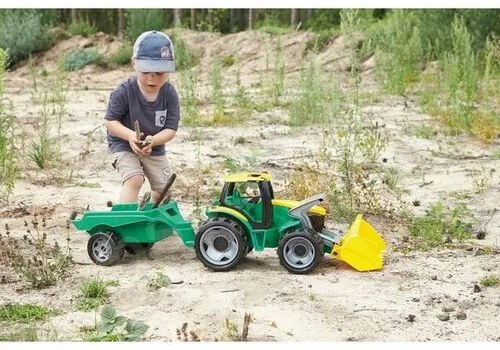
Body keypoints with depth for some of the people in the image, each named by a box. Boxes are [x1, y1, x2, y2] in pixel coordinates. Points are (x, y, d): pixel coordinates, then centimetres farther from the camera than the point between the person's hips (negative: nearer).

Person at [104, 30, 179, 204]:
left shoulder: (170, 94, -16)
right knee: (134, 179, -27)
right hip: (124, 145, -4)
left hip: (155, 149, 4)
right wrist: (130, 135, -35)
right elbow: (110, 121, -17)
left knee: (163, 189, 9)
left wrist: (153, 140, -34)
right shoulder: (124, 91, -23)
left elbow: (171, 129, -15)